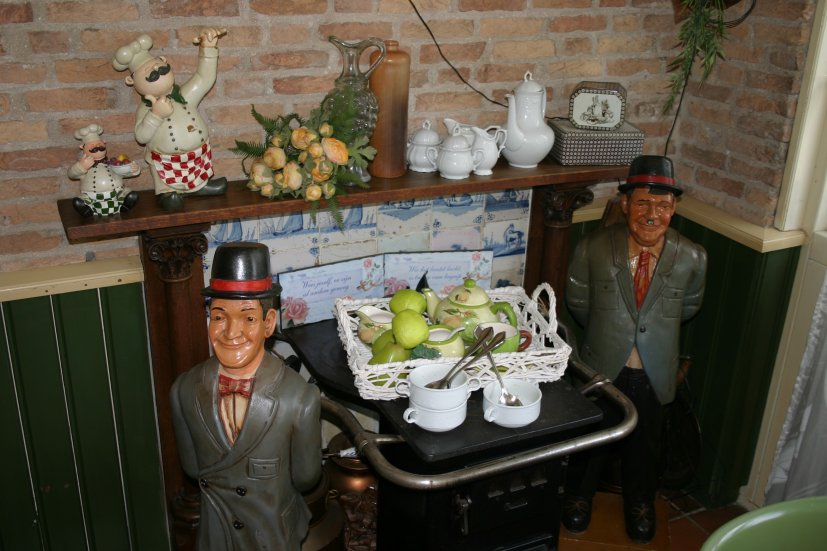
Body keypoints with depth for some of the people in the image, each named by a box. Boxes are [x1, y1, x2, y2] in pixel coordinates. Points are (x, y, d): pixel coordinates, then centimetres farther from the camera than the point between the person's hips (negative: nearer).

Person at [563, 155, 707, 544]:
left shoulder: (692, 259, -15)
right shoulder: (593, 249, -18)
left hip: (654, 373, 1)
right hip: (601, 366, -1)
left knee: (644, 443, 22)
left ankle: (639, 502, 49)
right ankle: (580, 495, 47)